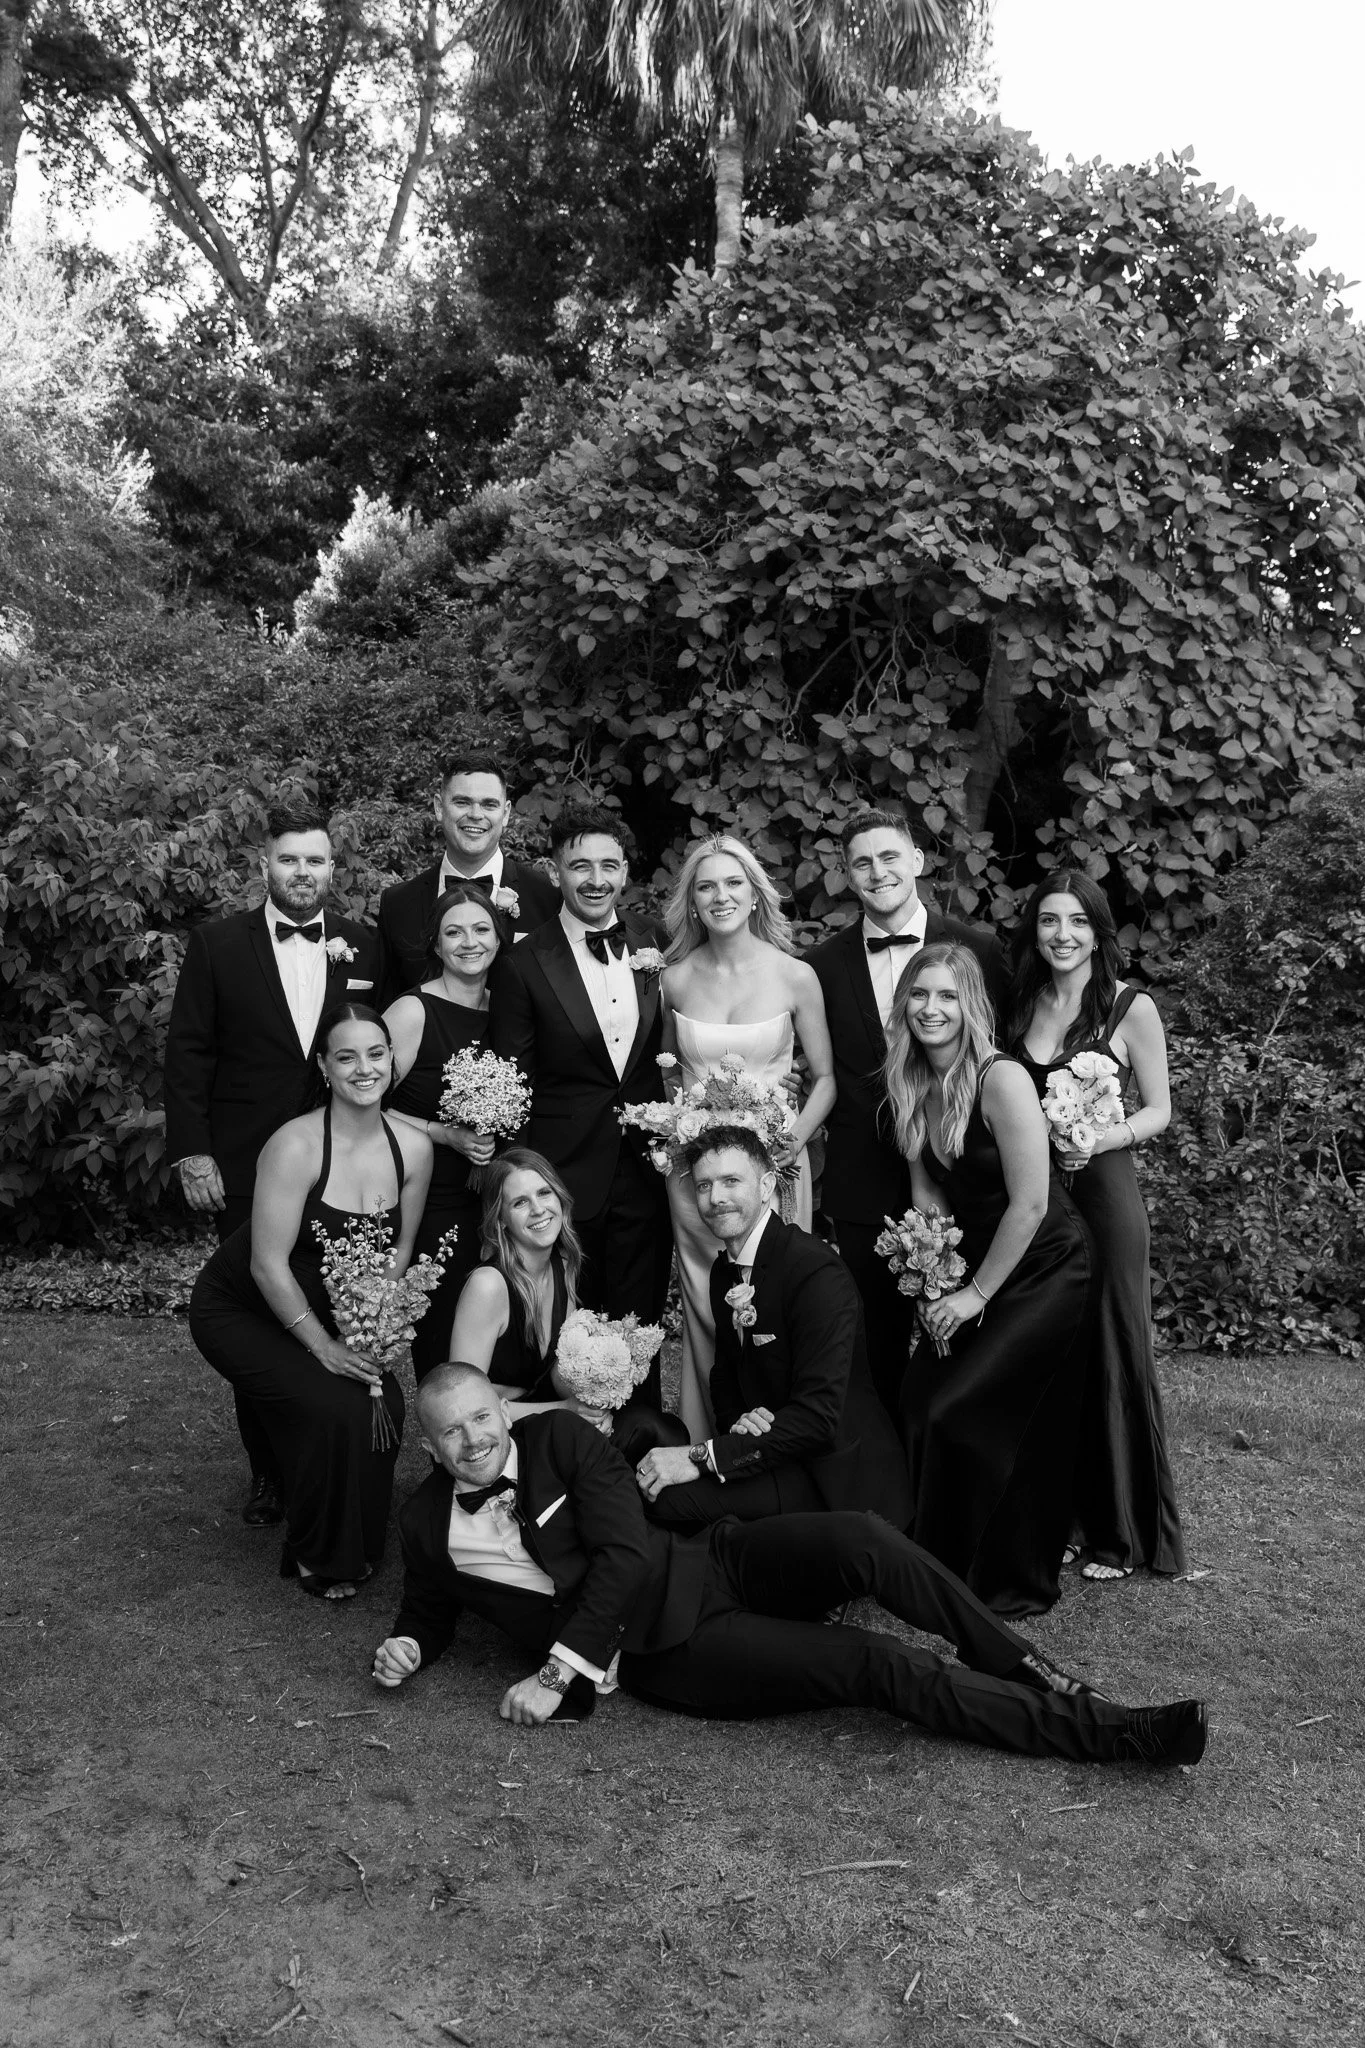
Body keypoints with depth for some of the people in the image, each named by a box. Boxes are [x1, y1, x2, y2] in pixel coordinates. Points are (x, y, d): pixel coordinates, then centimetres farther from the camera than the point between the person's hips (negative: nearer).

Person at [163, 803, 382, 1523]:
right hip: (245, 1170, -1)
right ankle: (268, 1473, 24)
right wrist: (192, 1154, -5)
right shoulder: (217, 943, 1)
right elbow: (187, 1052, 0)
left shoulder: (365, 945, 5)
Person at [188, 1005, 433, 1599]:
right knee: (332, 1407, -24)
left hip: (328, 1313, 5)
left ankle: (359, 1543, 11)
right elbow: (268, 1266, -24)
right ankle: (318, 1558, 2)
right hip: (240, 1310, -5)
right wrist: (322, 1345, -21)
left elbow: (398, 1250, 0)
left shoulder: (413, 1147, -10)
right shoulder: (296, 1146, -27)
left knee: (384, 1402, -17)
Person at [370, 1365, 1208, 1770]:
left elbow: (623, 1554, -7)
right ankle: (1116, 1733, -18)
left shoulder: (558, 1435, 1)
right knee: (877, 1664, -21)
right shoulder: (426, 1523, 5)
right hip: (661, 1650, -2)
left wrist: (557, 1674, -13)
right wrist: (410, 1645, 0)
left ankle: (1032, 1671, -12)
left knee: (863, 1540, -29)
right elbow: (431, 1605, 24)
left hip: (711, 1564, 2)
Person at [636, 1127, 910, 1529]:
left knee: (669, 1496, -25)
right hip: (771, 1451, 8)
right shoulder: (723, 1270, 8)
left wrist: (701, 1457, -26)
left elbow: (818, 1417, -25)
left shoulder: (819, 1273, -20)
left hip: (840, 1476, -8)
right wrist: (737, 1420, -9)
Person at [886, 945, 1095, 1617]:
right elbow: (927, 1195, 5)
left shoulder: (1001, 1080, -22)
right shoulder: (911, 1089, 1)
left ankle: (1009, 1584, 11)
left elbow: (1030, 1204, -21)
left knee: (959, 1410, -10)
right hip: (975, 1273, 7)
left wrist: (974, 1295, -14)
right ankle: (937, 1559, 20)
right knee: (919, 1399, -1)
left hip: (1045, 1272, -7)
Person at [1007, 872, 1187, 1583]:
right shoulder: (1020, 1004, 8)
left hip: (1102, 1192, -4)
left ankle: (1120, 1531, 17)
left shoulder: (1131, 1008, -4)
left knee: (1110, 1355, 2)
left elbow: (1158, 1109, -1)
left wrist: (1097, 1141, -17)